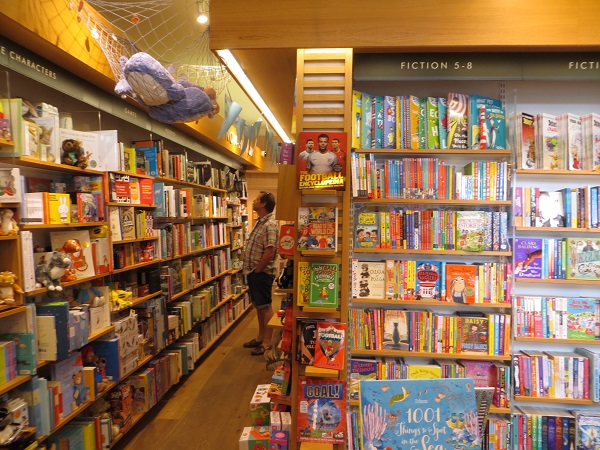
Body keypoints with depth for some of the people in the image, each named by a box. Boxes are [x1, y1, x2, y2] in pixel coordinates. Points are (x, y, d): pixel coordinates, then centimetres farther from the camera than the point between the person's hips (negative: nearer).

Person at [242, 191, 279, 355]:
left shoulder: (270, 225, -20)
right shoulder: (260, 222, 12)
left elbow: (270, 251, -27)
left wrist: (257, 270, -17)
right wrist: (251, 270, 13)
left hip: (262, 273, -10)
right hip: (253, 272, 10)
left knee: (265, 307, 0)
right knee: (258, 306, 18)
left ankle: (267, 343, 11)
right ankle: (260, 337, 31)